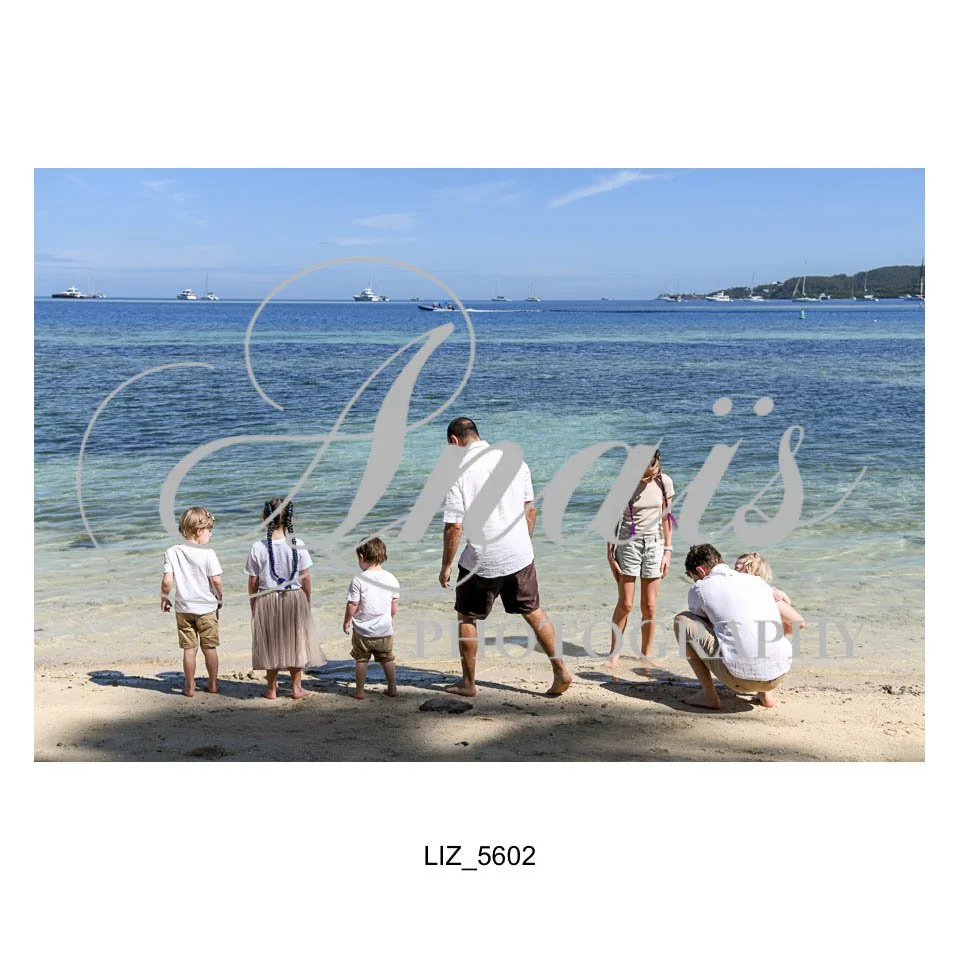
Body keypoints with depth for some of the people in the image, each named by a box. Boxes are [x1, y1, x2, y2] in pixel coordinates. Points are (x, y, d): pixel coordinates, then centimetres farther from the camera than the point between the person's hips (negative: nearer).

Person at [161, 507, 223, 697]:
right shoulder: (208, 554, -13)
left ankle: (190, 687, 14)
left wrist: (164, 597, 7)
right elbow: (216, 581, -16)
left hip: (184, 608, 2)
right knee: (209, 647, 12)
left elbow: (167, 581, -11)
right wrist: (220, 598, 2)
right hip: (207, 608, -2)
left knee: (189, 649, 9)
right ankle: (212, 684, 21)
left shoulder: (171, 553, -6)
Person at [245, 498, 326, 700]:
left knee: (271, 645, 12)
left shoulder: (258, 548, -12)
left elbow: (253, 583, -6)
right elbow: (305, 578, -4)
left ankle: (271, 689, 21)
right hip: (295, 599, 1)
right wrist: (307, 602, 9)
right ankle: (296, 687, 22)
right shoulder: (298, 545, -10)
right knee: (295, 642, 14)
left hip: (267, 601, 0)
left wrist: (253, 606, 8)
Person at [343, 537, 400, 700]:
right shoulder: (391, 579, -2)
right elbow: (395, 603, 6)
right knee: (388, 659, 16)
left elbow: (352, 605, -11)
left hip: (363, 630, -3)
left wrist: (346, 622, 4)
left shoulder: (358, 580, -15)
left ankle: (359, 691, 15)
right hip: (385, 629, 3)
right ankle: (392, 688, 22)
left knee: (361, 660, 10)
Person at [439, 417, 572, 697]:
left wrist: (446, 565, -3)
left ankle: (468, 684, 22)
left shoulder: (457, 470, -12)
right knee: (533, 613, 17)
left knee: (466, 618, 15)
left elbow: (454, 526, -14)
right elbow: (530, 509, 8)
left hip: (481, 561, -4)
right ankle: (561, 671, 14)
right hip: (520, 554, 4)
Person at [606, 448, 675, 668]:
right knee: (625, 604, -2)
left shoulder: (664, 482, -3)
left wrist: (668, 551, 2)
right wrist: (610, 554, -3)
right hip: (628, 544, -2)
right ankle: (614, 652, 14)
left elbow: (666, 518, 6)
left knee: (649, 605, 4)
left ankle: (646, 653, 18)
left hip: (654, 544, 2)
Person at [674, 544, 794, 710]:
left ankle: (708, 694, 11)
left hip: (742, 678, -6)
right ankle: (764, 693, 21)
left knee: (681, 621, 11)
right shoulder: (756, 581, 18)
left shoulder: (700, 589, 5)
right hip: (779, 676, 6)